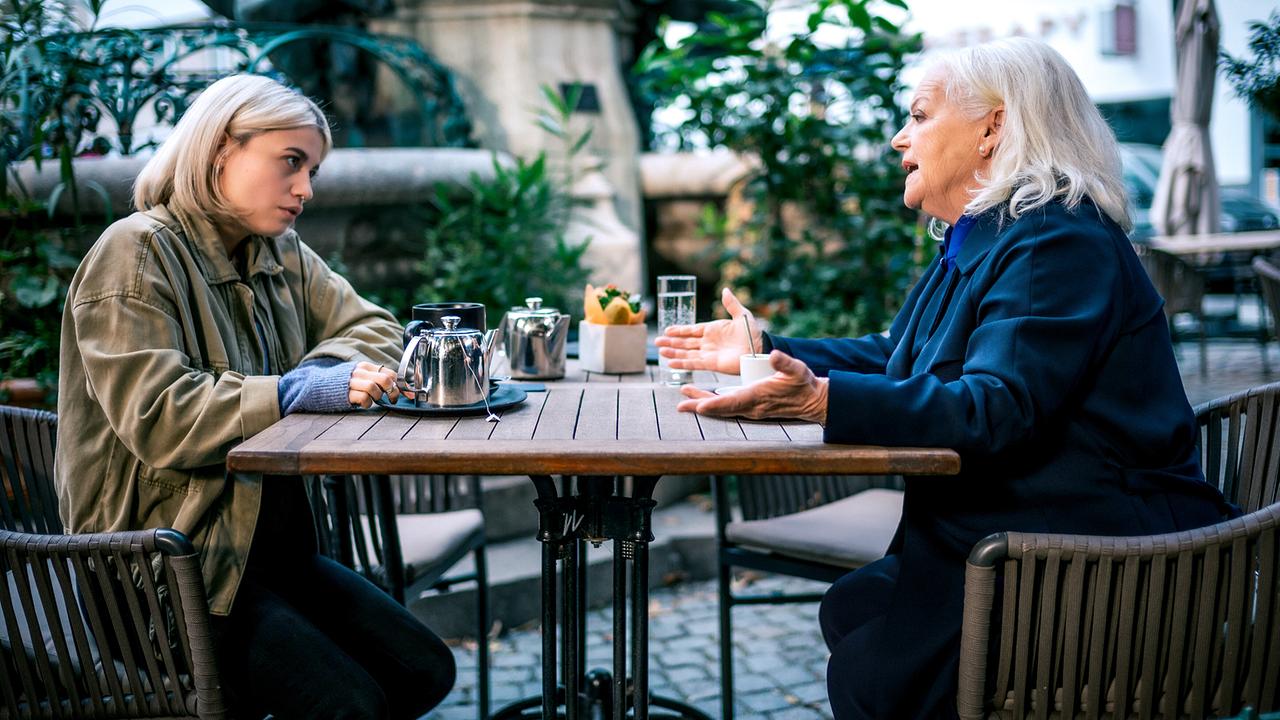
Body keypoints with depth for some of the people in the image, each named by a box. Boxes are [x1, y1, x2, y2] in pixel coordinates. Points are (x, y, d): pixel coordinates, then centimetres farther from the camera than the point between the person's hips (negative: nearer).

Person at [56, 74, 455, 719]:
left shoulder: (281, 254, 12)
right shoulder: (136, 254, -12)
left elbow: (372, 327, 12)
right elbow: (159, 420, -22)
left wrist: (327, 369, -9)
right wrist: (295, 393, -27)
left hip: (271, 540, 8)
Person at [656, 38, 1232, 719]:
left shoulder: (1059, 244, -19)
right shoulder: (979, 242, 14)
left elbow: (997, 410, -31)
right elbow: (896, 358, 24)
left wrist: (819, 399, -40)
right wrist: (764, 351, 18)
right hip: (1004, 536, 10)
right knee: (849, 610, 5)